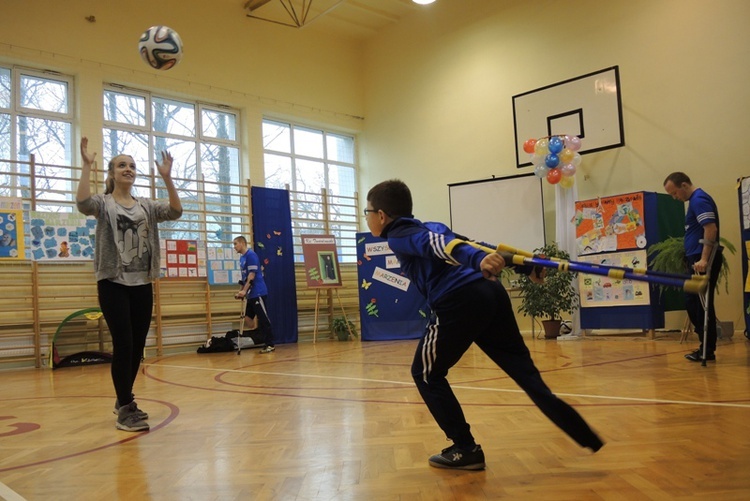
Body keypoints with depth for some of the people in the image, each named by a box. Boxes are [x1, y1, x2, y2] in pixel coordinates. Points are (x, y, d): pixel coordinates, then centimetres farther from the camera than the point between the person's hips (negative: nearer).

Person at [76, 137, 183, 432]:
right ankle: (125, 409, 0)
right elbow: (83, 203, -23)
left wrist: (166, 178, -15)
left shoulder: (146, 207, 10)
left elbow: (175, 212, -6)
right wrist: (87, 166, -26)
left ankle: (124, 400, 28)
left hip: (142, 285, 4)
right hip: (113, 284, -4)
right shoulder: (104, 204, 0)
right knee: (123, 345, -9)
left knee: (137, 347, 9)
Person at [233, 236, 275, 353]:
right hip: (251, 294, 10)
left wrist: (244, 290, -20)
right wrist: (240, 291, 16)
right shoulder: (242, 257, 14)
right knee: (247, 319, 10)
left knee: (263, 319, -6)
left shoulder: (251, 255, -12)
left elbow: (252, 275, -18)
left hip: (258, 293, -10)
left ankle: (270, 345, 0)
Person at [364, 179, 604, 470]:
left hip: (460, 301, -8)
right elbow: (475, 245, 26)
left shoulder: (399, 235, 6)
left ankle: (466, 450, 13)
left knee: (426, 375, 12)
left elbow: (438, 245, -15)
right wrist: (527, 267, 26)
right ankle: (589, 439, 7)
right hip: (491, 292, 8)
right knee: (526, 373, 11)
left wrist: (478, 261, -34)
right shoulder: (429, 228, 29)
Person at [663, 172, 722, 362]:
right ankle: (706, 346, 19)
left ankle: (708, 350, 4)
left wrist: (704, 259, -27)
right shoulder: (695, 200, 18)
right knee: (693, 303, 12)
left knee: (702, 304, -4)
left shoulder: (699, 199, -13)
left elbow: (711, 229, -24)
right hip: (698, 259, 10)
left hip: (703, 260, -10)